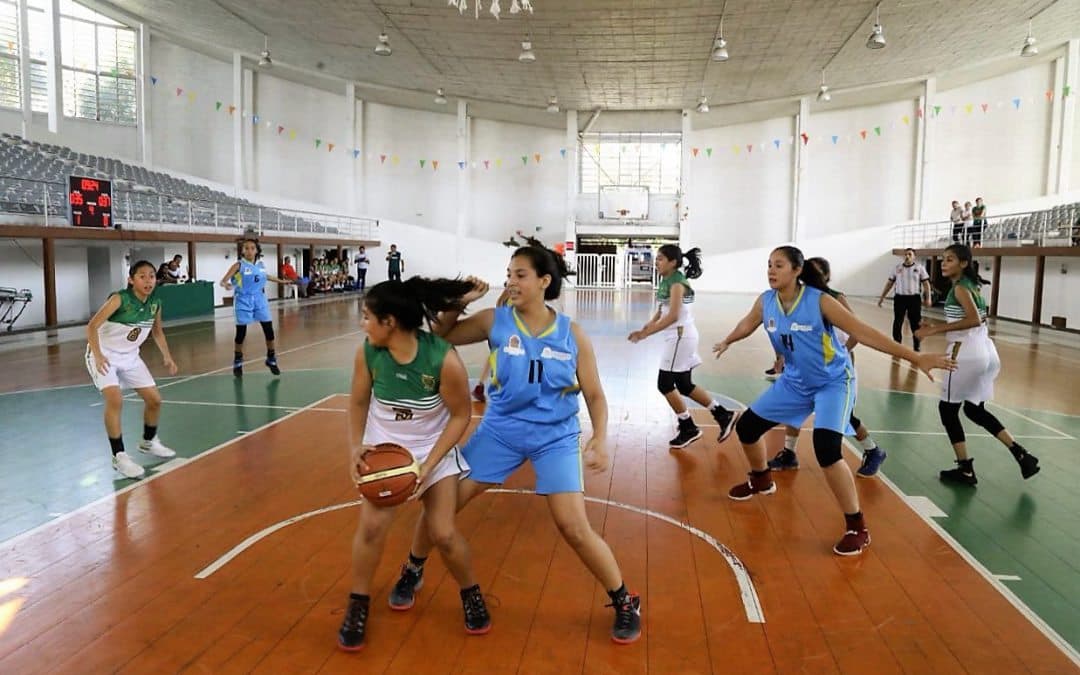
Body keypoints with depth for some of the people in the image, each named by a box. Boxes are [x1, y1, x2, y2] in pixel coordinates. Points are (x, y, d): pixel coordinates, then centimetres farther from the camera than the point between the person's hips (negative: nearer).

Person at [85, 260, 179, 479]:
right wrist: (98, 354, -38)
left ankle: (148, 442, 33)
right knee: (115, 400, -24)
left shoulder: (155, 304, -6)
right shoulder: (119, 299, -24)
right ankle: (119, 456, -12)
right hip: (104, 356, -6)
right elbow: (92, 326, -27)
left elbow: (157, 331, 11)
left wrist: (167, 356, 2)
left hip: (129, 356, 6)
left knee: (154, 399, 7)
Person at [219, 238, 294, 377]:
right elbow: (223, 280, -18)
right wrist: (225, 285, -42)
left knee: (269, 330, 3)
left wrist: (281, 281, 36)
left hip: (259, 299, 4)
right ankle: (237, 363, 17)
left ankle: (271, 360, 20)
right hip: (243, 300, -4)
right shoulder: (238, 265, -10)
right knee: (241, 333, 0)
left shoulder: (260, 264, 4)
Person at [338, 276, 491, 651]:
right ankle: (358, 605, 16)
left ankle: (471, 594, 26)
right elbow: (359, 402, 0)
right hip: (382, 448, 3)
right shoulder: (368, 353, -18)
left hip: (434, 451, -2)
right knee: (371, 526, -8)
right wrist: (356, 447, -12)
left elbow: (461, 415, -16)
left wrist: (429, 464, -20)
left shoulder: (444, 360, -29)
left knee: (443, 534, -4)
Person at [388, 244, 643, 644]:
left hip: (555, 437, -2)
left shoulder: (571, 334, -8)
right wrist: (459, 302, -16)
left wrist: (600, 439, -15)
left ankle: (625, 602, 16)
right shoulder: (495, 321, -8)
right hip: (500, 430, 2)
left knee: (575, 529, -7)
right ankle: (413, 572, 32)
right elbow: (440, 337, 0)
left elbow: (594, 394, -1)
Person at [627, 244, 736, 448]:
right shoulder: (666, 281, 11)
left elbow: (673, 316, -24)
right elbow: (662, 310, 15)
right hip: (680, 337, 9)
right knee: (684, 386, 14)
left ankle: (688, 428, 10)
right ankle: (723, 415, 23)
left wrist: (645, 333, -24)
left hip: (681, 336, -9)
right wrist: (647, 327, 0)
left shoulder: (677, 282, -17)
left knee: (665, 384, -3)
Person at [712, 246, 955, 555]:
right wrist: (727, 342, 32)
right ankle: (761, 480, 38)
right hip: (795, 381, 6)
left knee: (826, 448, -25)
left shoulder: (820, 301, -25)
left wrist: (916, 358, -28)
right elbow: (747, 325, 13)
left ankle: (857, 527, -9)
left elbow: (863, 332, -25)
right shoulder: (765, 301, -10)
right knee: (746, 426, 6)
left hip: (833, 382, -6)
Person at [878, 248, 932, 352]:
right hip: (899, 298, 2)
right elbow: (889, 283, 11)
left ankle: (916, 348, 13)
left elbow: (926, 284, 0)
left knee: (915, 324, 4)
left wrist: (927, 298, -10)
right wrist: (882, 297, 8)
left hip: (914, 298, -1)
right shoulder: (897, 268, 7)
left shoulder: (919, 268, 2)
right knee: (897, 323, 4)